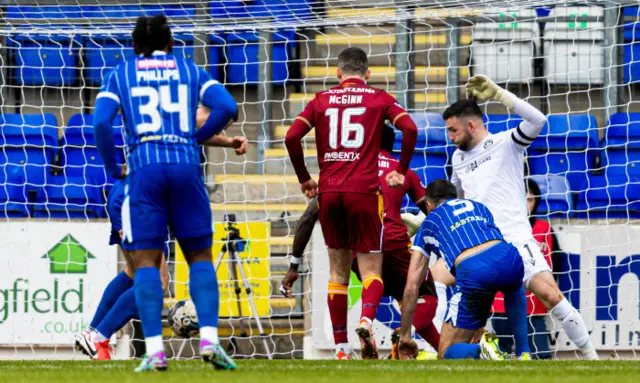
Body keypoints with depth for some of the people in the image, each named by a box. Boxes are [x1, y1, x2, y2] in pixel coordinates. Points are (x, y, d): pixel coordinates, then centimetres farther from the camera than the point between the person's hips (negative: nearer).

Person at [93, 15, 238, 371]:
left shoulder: (120, 75, 12)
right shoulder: (190, 70, 14)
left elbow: (101, 122, -2)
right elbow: (227, 107, -1)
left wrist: (113, 167, 9)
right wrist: (197, 137, 11)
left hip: (144, 168, -1)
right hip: (186, 166, 1)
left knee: (147, 261, 2)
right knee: (200, 256, 9)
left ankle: (154, 349, -9)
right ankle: (209, 338, -7)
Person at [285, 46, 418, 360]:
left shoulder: (321, 101, 11)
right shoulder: (379, 99, 7)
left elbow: (291, 137, 1)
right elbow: (409, 129, -8)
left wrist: (304, 179, 12)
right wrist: (400, 172, 3)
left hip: (328, 192, 2)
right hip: (364, 191, -2)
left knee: (338, 271, 12)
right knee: (371, 269, 1)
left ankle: (341, 347, 9)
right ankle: (366, 319, -30)